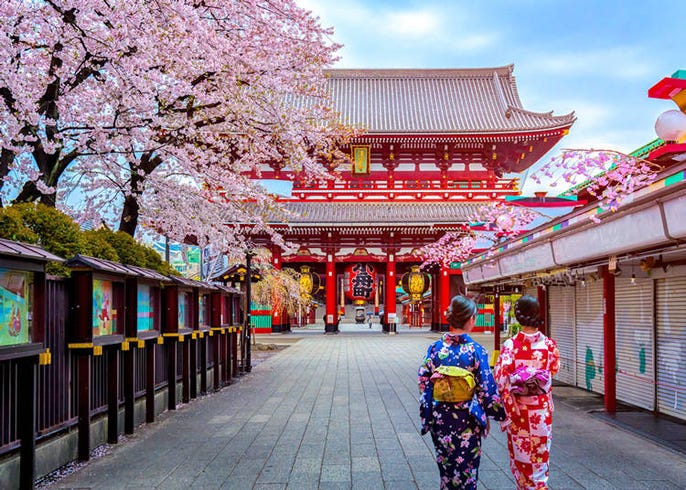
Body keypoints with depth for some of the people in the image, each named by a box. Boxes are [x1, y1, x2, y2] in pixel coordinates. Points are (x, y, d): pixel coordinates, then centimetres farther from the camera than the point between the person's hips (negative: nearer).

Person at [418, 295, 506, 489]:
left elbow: (424, 383, -1)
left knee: (446, 467, 17)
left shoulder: (435, 348, -5)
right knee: (466, 471, 11)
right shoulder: (476, 350, -13)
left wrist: (426, 416, 10)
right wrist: (499, 413, 5)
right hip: (467, 421, -3)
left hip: (440, 420, 3)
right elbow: (487, 388, -10)